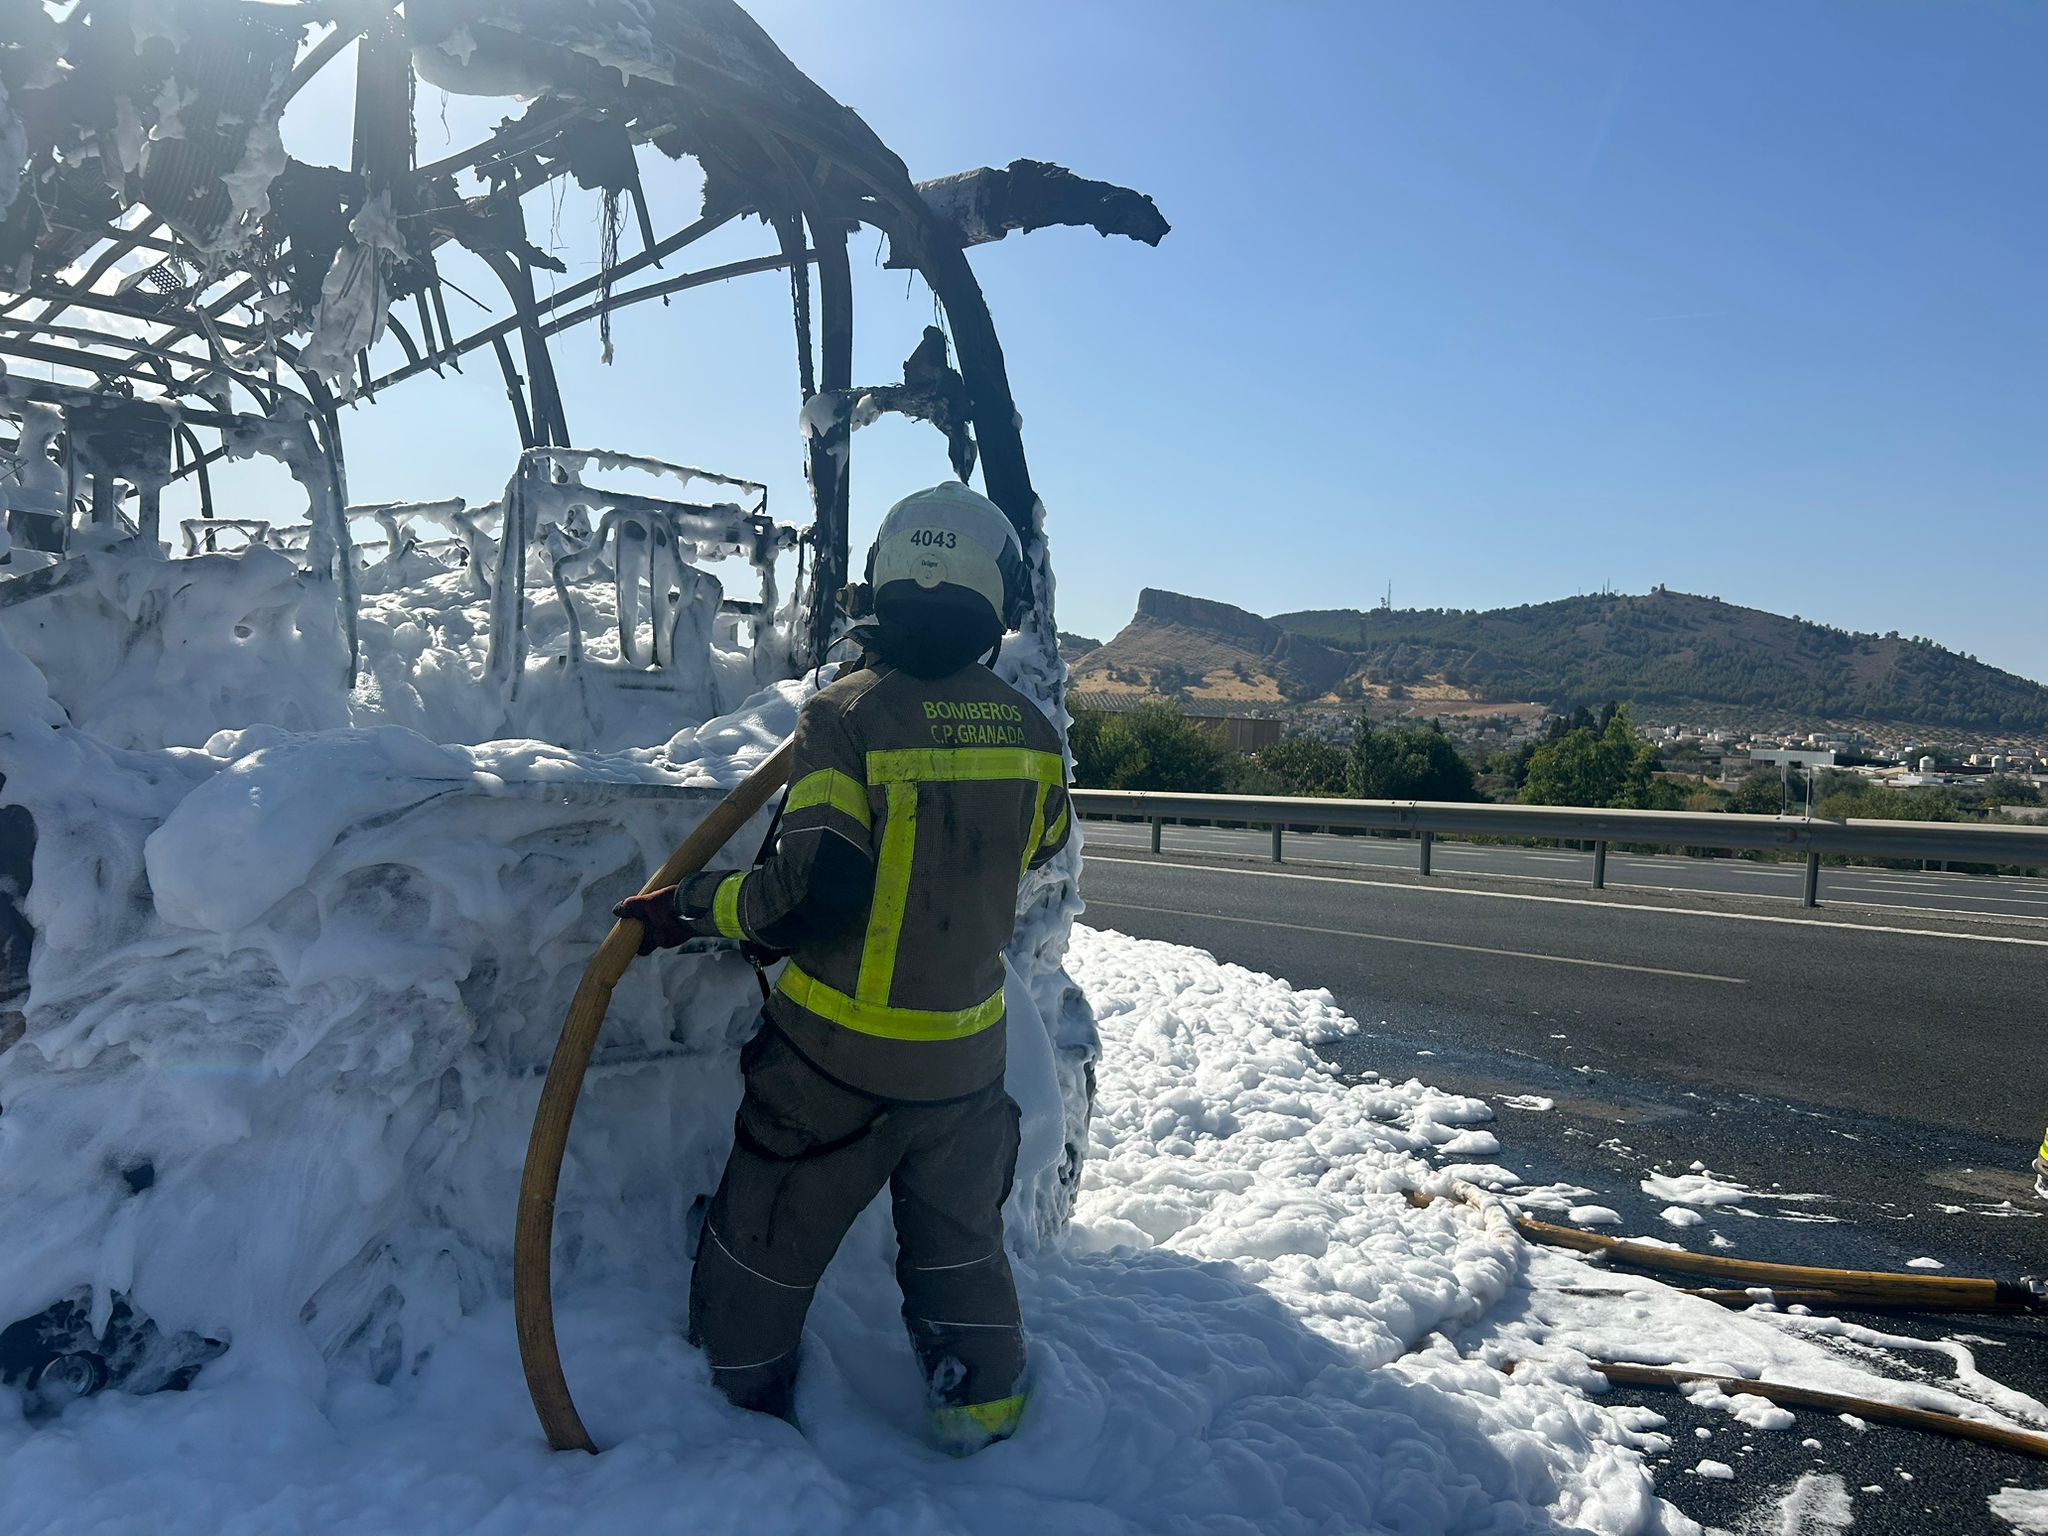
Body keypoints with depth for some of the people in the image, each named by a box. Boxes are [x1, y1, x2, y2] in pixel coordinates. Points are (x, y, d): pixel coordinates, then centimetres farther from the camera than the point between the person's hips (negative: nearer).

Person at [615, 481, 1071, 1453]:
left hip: (836, 1057, -4)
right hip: (967, 1053, 4)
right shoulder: (1029, 735, -3)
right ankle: (982, 1402, 37)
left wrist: (692, 910, -13)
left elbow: (817, 889, -26)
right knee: (960, 1239, 25)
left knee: (764, 1245, 17)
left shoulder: (845, 716, -19)